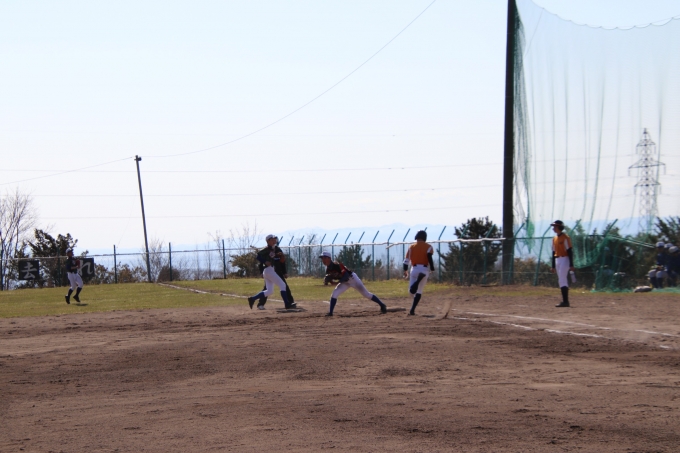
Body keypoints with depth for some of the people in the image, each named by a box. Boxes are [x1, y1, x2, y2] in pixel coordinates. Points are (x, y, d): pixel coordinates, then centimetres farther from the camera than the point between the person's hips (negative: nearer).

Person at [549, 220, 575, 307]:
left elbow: (570, 251, -13)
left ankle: (565, 301, -18)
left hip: (564, 259, -8)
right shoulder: (555, 238, 14)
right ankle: (565, 301, 10)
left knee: (562, 280, -15)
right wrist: (553, 266, 18)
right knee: (561, 281, 7)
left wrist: (571, 265, -18)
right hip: (557, 260, 9)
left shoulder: (565, 238, -10)